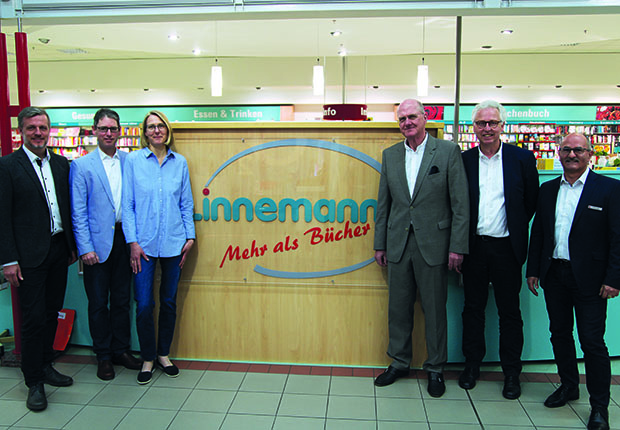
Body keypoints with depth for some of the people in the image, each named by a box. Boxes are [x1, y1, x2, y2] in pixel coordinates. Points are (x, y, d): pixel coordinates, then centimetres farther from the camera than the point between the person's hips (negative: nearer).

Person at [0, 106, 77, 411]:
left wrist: (73, 245, 11)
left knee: (51, 313, 15)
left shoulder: (62, 164, 9)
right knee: (34, 318, 1)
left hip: (58, 250, 5)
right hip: (30, 255, -5)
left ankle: (46, 366, 31)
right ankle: (34, 383, 14)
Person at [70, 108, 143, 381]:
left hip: (124, 240, 3)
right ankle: (103, 356, 22)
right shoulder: (82, 166, -2)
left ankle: (121, 350, 27)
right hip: (97, 243, -2)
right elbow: (78, 212, -4)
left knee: (122, 299, 12)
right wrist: (85, 248, -10)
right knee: (98, 302, 7)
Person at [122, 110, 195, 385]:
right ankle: (148, 359, 20)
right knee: (144, 304, 0)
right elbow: (127, 204, -1)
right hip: (144, 243, -2)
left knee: (169, 301, 11)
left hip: (173, 243, 2)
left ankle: (164, 354, 28)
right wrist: (132, 241, -7)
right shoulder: (133, 161, 0)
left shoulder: (179, 162, 7)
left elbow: (186, 203, 10)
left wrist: (190, 236, 4)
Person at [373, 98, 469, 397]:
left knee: (435, 310, 8)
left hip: (433, 244, -3)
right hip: (398, 244, 4)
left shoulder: (448, 151, -3)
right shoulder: (390, 155, 8)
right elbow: (383, 203, 11)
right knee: (398, 308, 13)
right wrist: (379, 244, 9)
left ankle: (435, 369, 26)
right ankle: (399, 363, 30)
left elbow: (461, 204, -5)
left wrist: (457, 247, -10)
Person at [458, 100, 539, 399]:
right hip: (474, 247, 1)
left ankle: (511, 372, 22)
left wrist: (516, 231, 5)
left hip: (506, 248, -1)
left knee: (509, 312, 8)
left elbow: (532, 202, 6)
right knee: (473, 308, 11)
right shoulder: (463, 161, 3)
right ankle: (472, 365, 27)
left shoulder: (522, 159, 0)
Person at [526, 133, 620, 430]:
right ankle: (568, 386, 34)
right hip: (554, 275, 5)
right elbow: (537, 232, 12)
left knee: (592, 341, 1)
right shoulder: (548, 189, 10)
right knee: (560, 333, 15)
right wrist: (532, 270, 8)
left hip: (589, 278, -5)